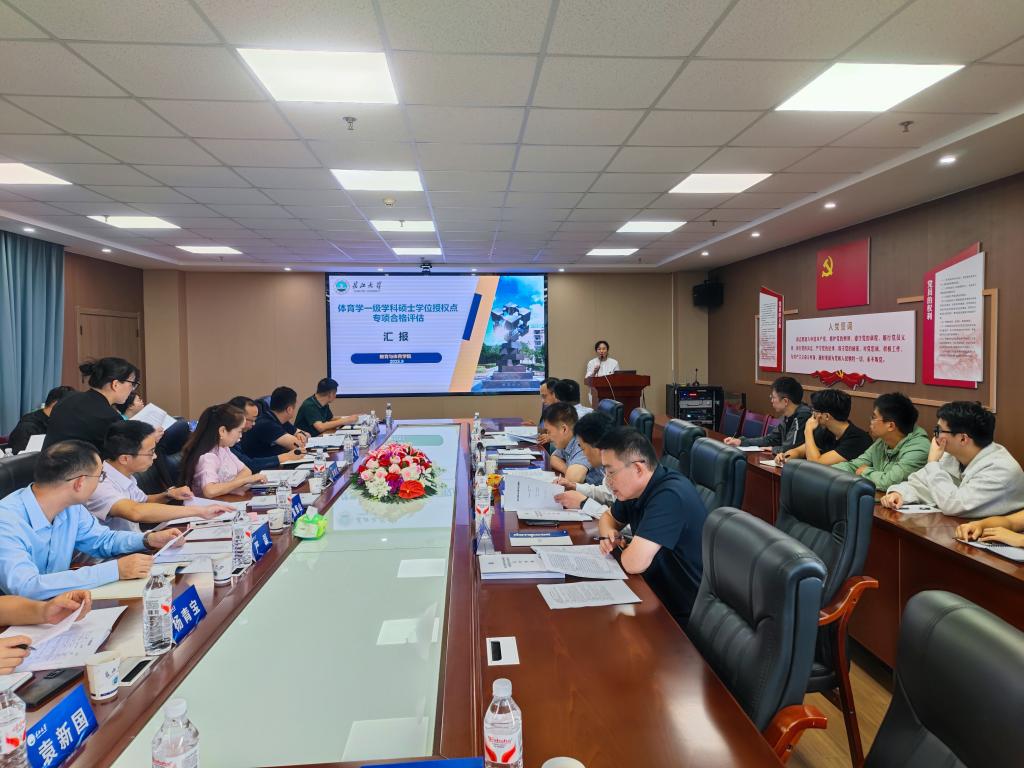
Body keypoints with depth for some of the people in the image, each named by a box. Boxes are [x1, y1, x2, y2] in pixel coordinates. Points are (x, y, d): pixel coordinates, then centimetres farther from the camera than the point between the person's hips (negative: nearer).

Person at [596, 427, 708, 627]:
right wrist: (608, 534, -2)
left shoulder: (669, 497, -27)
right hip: (656, 596, 8)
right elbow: (608, 517, 20)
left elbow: (634, 563, -32)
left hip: (682, 616, -8)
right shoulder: (635, 488, 1)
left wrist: (622, 550, -9)